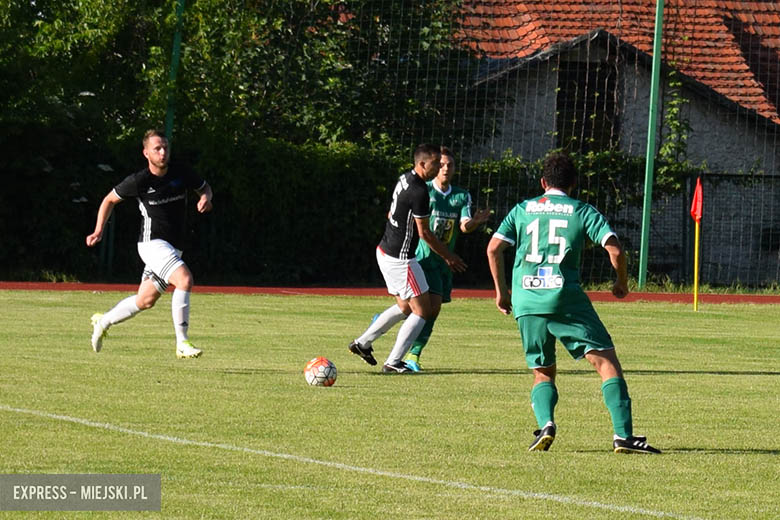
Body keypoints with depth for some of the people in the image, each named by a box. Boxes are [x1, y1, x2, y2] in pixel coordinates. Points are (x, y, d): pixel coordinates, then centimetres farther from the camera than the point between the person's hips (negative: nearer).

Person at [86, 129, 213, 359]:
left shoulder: (181, 175, 0)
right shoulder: (139, 181, -10)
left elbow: (204, 186, 19)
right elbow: (110, 199, 6)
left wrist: (205, 198, -5)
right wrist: (99, 231, -1)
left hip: (172, 249, 6)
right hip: (152, 243, -6)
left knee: (145, 301, 15)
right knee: (185, 279, -27)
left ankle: (103, 321, 38)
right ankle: (182, 344, -25)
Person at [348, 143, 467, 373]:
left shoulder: (405, 180, 8)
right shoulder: (418, 192, -22)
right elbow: (424, 233, -17)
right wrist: (448, 256, -5)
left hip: (385, 251, 10)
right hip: (400, 259, -10)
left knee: (405, 307, 22)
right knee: (422, 310, -2)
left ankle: (363, 342, 26)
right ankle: (393, 362, -1)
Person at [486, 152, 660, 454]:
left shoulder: (522, 210, 14)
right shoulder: (583, 211, 7)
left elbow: (493, 248, 6)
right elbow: (614, 249, -2)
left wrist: (500, 290, 17)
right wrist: (622, 283, 15)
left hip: (526, 301, 3)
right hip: (566, 298, -3)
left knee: (543, 372, 17)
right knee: (606, 360, 0)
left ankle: (545, 423, -11)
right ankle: (623, 435, -13)